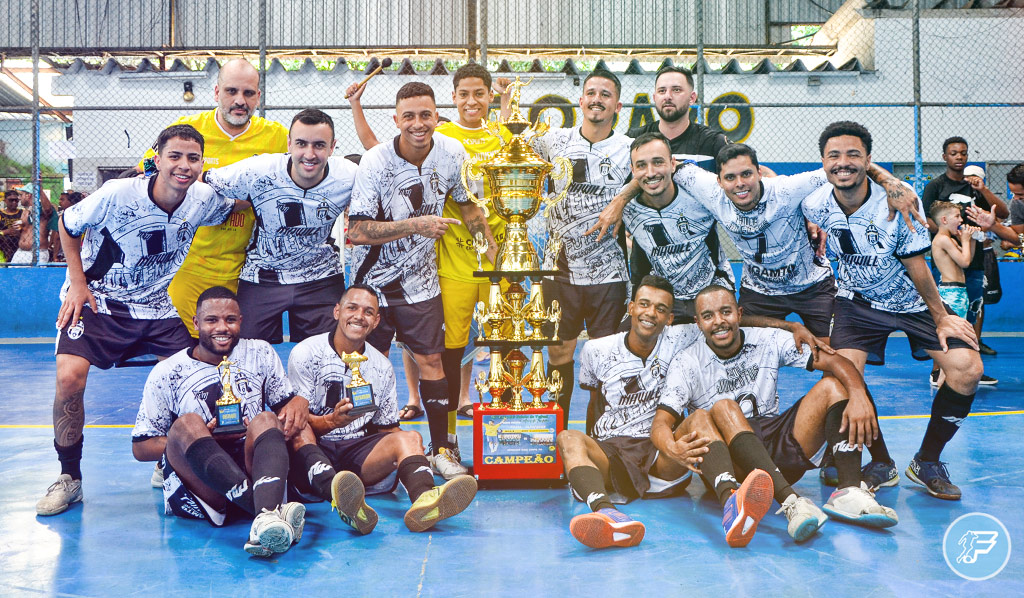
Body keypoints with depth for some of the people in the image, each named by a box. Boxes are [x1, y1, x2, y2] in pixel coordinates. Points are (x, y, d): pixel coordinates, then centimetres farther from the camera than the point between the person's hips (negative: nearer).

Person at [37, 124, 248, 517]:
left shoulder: (204, 201, -11)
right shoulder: (117, 194, -20)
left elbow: (242, 202, 12)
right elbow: (68, 225, -3)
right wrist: (78, 284, -8)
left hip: (157, 308, 3)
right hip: (97, 301, -3)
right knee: (69, 376, -22)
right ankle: (69, 478, -1)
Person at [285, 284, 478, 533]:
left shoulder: (382, 367, 13)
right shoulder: (306, 353, 1)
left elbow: (387, 428, 16)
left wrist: (413, 456, -5)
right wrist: (332, 421, -27)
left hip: (357, 452, 3)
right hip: (312, 451, -3)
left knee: (408, 438, -22)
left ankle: (424, 497, -56)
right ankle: (340, 497, -62)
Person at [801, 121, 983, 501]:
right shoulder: (814, 206, -17)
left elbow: (915, 265, -13)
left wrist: (940, 318, -7)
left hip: (911, 300, 0)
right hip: (856, 301, 1)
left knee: (967, 369, -16)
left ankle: (926, 462, 3)